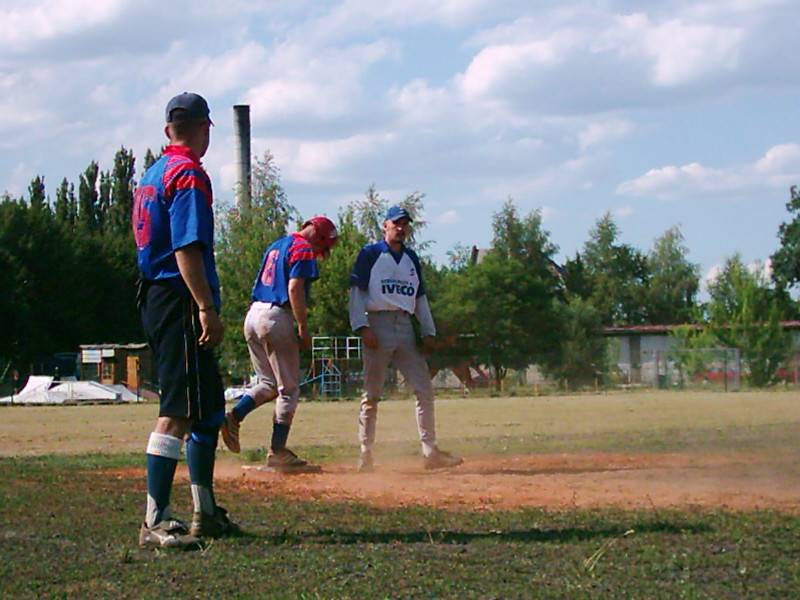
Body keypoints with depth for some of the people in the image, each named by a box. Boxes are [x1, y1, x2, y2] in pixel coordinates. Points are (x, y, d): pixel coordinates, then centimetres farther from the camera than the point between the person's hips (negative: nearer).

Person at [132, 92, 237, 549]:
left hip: (155, 300, 10)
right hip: (180, 303, -10)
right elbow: (187, 248, -20)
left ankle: (205, 514, 24)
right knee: (179, 411, -13)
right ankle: (155, 522, -17)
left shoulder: (153, 174, 19)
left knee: (208, 408, 18)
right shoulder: (188, 174, -10)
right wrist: (207, 309, -23)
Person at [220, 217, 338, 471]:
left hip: (253, 315, 8)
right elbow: (294, 289, -17)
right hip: (276, 317, -8)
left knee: (268, 383, 17)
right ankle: (277, 452, -3)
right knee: (289, 388, 0)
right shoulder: (303, 249, -6)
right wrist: (303, 328, -14)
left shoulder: (276, 246, 21)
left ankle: (233, 416, -6)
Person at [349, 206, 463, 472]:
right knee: (372, 394, -2)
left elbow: (420, 297, 21)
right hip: (378, 324, -5)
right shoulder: (370, 254, 1)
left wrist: (428, 331, 12)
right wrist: (362, 327, -16)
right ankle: (365, 455, 1)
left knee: (425, 389, -2)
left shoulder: (411, 258, 18)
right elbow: (356, 292, -5)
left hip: (405, 328, 6)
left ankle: (430, 451, -1)